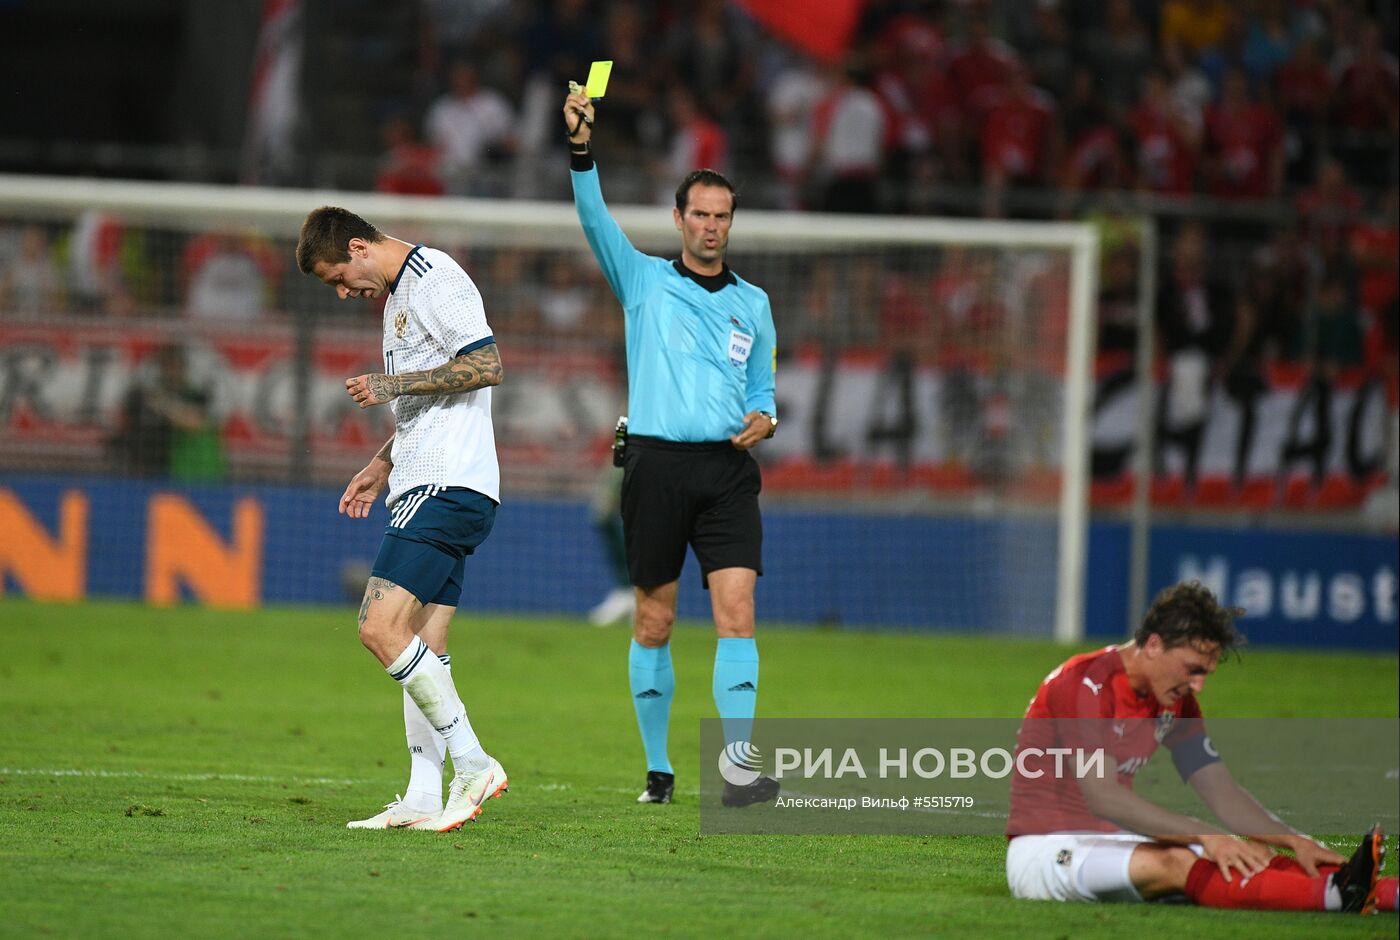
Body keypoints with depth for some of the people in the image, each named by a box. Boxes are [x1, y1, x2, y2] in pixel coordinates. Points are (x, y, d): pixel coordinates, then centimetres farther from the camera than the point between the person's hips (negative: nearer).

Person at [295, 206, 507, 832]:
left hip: (447, 487, -11)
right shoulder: (399, 293, 23)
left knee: (382, 628, -17)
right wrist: (382, 466, 26)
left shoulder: (435, 279, -9)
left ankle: (473, 763, -15)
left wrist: (393, 385, -15)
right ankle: (422, 801, 4)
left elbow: (487, 366, -19)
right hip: (427, 488, 11)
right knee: (422, 650, 6)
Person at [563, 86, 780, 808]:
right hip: (657, 464, -1)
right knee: (654, 621, 3)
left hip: (728, 470, 1)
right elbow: (595, 219, -9)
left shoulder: (753, 304, 15)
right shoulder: (644, 280, 7)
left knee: (736, 613, -13)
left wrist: (764, 419, -2)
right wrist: (582, 149, -24)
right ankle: (657, 769, 14)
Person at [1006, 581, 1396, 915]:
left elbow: (1222, 793, 9)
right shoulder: (1085, 684, -18)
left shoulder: (1176, 701, 9)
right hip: (1043, 850, -8)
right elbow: (1103, 797, -27)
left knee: (1252, 856, -15)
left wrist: (1294, 843, -8)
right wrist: (1207, 837, -32)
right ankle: (1335, 895, -54)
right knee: (1176, 863, -35)